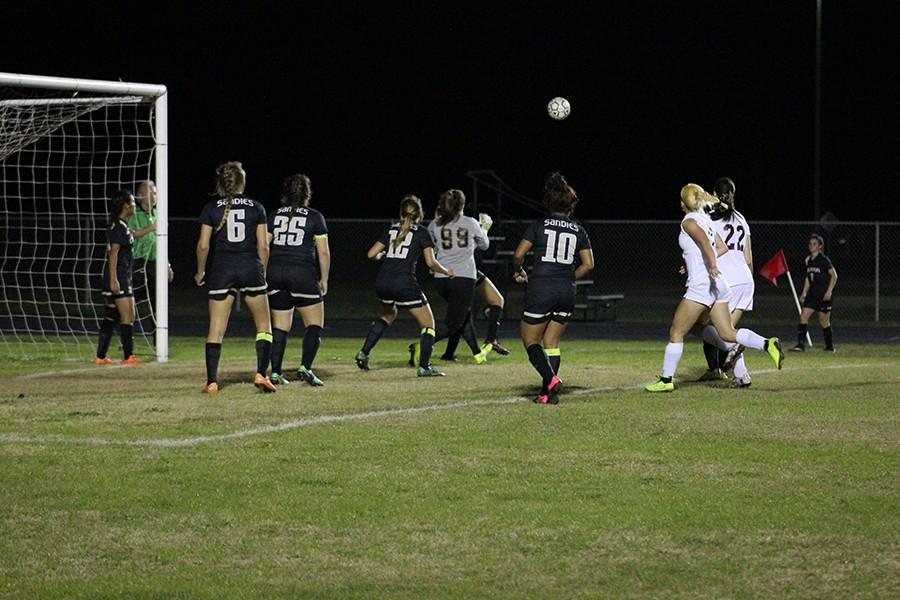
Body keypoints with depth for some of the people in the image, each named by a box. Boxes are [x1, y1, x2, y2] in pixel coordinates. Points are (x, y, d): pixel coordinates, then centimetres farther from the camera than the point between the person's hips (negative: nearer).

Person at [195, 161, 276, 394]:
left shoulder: (211, 208, 2)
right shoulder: (256, 208, 4)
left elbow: (203, 245, 0)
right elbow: (263, 246, 3)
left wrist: (200, 272, 14)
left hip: (222, 270, 0)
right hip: (250, 269, 0)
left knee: (216, 329, 3)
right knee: (264, 325, 12)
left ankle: (212, 381, -2)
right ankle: (261, 373, -2)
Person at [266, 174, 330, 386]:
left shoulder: (274, 216, 10)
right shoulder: (314, 217, 2)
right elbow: (324, 252, -1)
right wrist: (324, 279, 8)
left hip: (275, 273, 4)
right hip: (303, 273, -4)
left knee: (280, 326, 10)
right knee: (315, 324, 4)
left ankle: (275, 372, 4)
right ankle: (305, 367, -13)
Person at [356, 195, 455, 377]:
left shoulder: (391, 229, 15)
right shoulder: (422, 233, 2)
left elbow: (372, 254, 13)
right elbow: (431, 262, -4)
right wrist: (447, 272, 13)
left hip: (382, 282, 6)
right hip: (404, 283, -6)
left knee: (388, 315, 33)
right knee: (428, 323, 6)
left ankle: (364, 353, 23)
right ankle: (424, 366, -4)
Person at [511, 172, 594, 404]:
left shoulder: (539, 226, -1)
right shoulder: (579, 231, 8)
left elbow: (518, 255, -6)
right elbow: (588, 264, 4)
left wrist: (518, 272, 13)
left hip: (540, 289, -4)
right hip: (567, 293, 4)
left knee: (530, 340, 6)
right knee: (552, 343, 12)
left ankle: (551, 379, -17)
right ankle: (548, 393, 4)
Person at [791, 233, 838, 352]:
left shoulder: (824, 260, -11)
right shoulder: (808, 260, 9)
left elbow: (834, 275, -9)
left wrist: (829, 291, -14)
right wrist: (804, 292, 12)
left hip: (823, 295, -6)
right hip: (812, 294, 6)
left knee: (824, 321, 2)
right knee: (803, 316, -7)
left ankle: (830, 346, 18)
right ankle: (801, 344, -10)